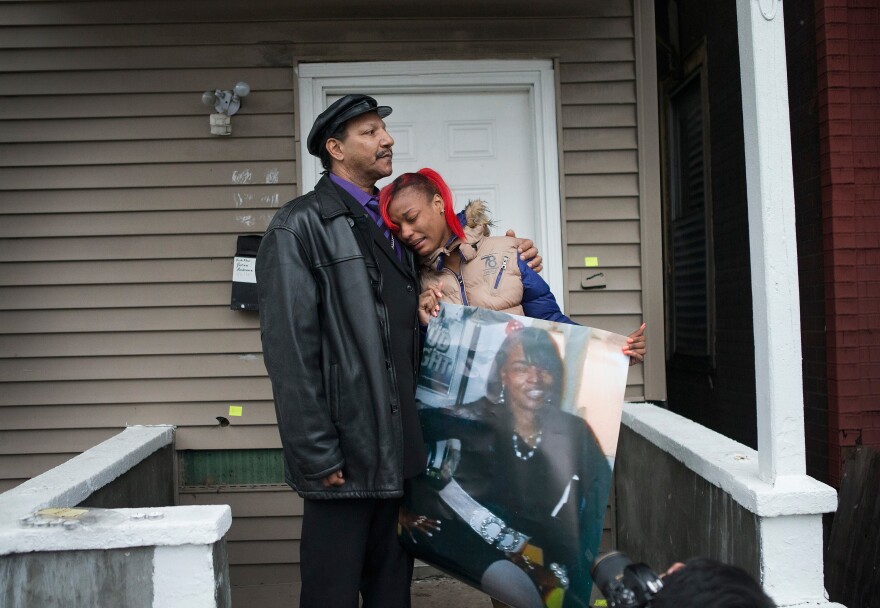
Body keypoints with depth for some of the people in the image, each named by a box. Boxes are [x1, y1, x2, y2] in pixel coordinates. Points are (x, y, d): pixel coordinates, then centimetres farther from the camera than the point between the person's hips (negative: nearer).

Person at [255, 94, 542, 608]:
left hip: (402, 450, 7)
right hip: (346, 455, -7)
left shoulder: (392, 224, 16)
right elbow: (290, 350, -14)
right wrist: (316, 455, -18)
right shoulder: (301, 226, -7)